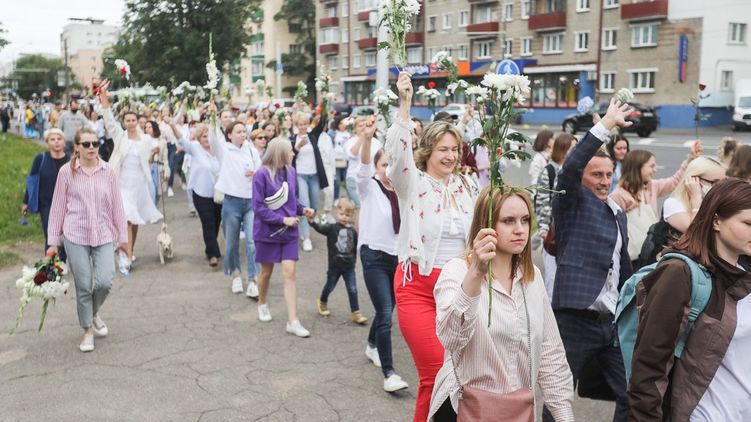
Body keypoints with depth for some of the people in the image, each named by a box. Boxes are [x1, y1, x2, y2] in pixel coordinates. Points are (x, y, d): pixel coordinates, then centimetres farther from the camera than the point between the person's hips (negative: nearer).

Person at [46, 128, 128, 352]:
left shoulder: (108, 171, 1)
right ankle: (88, 331, 22)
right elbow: (58, 207, 3)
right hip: (75, 235, -1)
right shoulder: (67, 171, -2)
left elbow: (117, 205, 7)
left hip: (104, 235, 1)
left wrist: (123, 235, 9)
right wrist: (53, 241, 4)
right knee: (83, 286, 2)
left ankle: (94, 313, 25)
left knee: (104, 282, -9)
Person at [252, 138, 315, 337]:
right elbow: (258, 207, -15)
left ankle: (292, 321, -1)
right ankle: (262, 304, 43)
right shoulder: (262, 175, -16)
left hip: (289, 232, 3)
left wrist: (303, 209, -6)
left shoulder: (291, 172, -1)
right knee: (267, 271, 15)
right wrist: (283, 219, -19)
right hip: (268, 231, -3)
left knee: (290, 273, -3)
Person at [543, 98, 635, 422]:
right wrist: (607, 124, -24)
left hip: (613, 321, 7)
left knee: (632, 395, 11)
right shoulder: (572, 201, -3)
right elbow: (569, 167, -24)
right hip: (575, 319, -7)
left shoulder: (618, 214, 17)